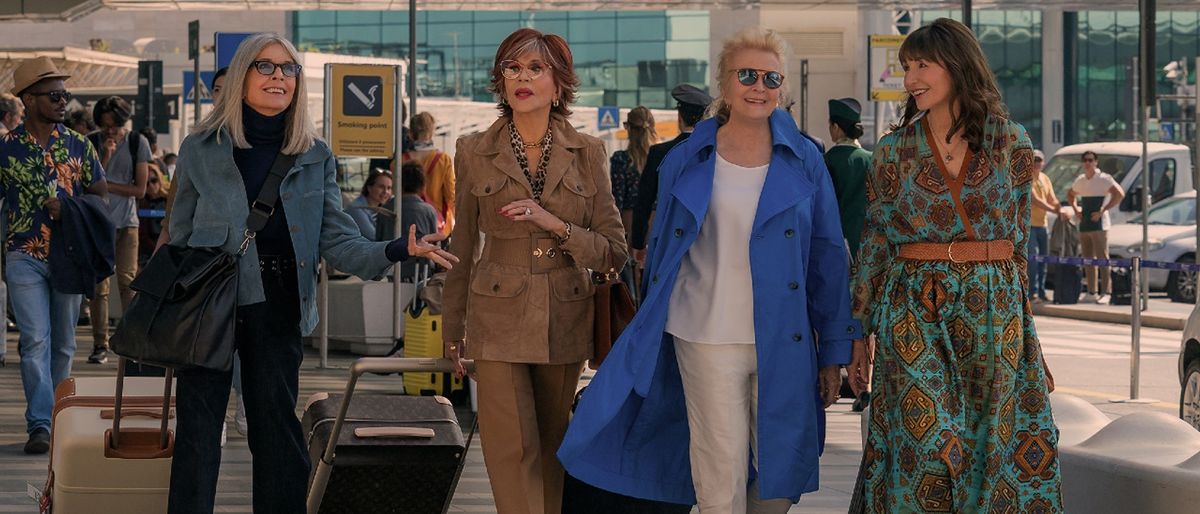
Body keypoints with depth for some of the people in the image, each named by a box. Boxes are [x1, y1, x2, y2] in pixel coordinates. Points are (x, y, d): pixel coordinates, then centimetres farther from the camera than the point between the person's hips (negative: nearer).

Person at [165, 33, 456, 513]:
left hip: (276, 309, 2)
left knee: (277, 433, 9)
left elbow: (337, 241, 0)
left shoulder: (315, 157, 6)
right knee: (197, 437, -1)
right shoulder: (201, 149, 0)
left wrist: (397, 249, -17)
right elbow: (179, 239, 5)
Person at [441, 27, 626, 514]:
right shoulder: (475, 152, 1)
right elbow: (462, 250, 9)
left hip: (565, 323, 1)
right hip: (499, 323, -1)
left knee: (552, 447, 11)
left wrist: (555, 225, -17)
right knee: (511, 452, -9)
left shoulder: (587, 153, 1)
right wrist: (453, 329, 13)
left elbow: (613, 249, 0)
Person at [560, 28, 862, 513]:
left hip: (785, 344, 1)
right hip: (708, 341, -1)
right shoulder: (685, 162, 2)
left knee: (781, 474, 7)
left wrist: (834, 351, 2)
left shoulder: (804, 161, 3)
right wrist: (654, 336, 9)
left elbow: (828, 258, 5)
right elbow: (662, 252, 10)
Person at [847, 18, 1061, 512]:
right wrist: (860, 331, 5)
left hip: (995, 310, 1)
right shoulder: (895, 150, 3)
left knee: (993, 447, 4)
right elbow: (875, 243, 6)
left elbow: (1018, 231, 9)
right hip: (915, 313, -1)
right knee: (927, 448, -4)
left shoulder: (1011, 142, 2)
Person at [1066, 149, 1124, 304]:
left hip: (1099, 224, -7)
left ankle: (1105, 292, -11)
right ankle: (1091, 292, 13)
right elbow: (1070, 194, 31)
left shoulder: (1104, 179, -6)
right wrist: (1076, 210, 14)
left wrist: (1102, 210, -17)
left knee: (1102, 258, -9)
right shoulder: (1080, 180, 14)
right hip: (1084, 224, 7)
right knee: (1088, 260, 9)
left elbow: (1120, 194, -16)